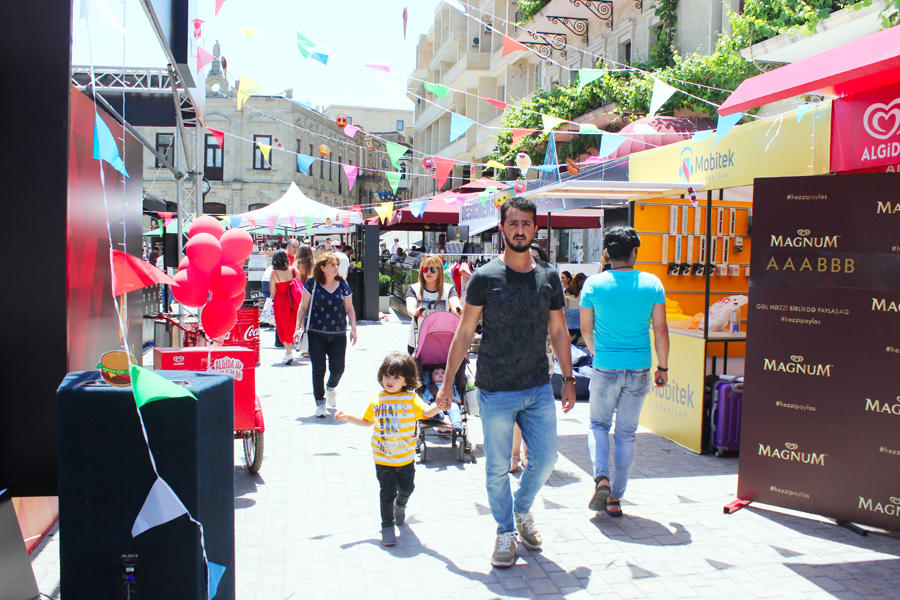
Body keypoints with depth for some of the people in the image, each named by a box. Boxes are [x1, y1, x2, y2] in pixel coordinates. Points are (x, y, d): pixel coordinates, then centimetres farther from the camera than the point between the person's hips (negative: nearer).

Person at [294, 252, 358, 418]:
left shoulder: (342, 284, 7)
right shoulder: (312, 284, 0)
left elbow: (349, 308, 12)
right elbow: (303, 307, 5)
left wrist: (353, 328, 4)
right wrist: (299, 328, -3)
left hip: (338, 334, 2)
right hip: (316, 334, -2)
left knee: (338, 368, -3)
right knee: (319, 369, -2)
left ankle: (331, 388, 31)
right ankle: (320, 403, 13)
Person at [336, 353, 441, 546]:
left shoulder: (411, 398, -8)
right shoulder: (377, 400, 0)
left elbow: (426, 412, -23)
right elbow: (366, 421, 15)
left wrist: (439, 405, -41)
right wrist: (348, 417, 4)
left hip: (406, 457, 0)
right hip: (382, 459, 0)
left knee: (407, 488, 18)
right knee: (387, 491, -3)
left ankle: (400, 505, 50)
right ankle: (387, 526, 11)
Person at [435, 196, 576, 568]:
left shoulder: (549, 277, 5)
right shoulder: (485, 278, -6)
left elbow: (559, 330, 13)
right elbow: (464, 332, -2)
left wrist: (568, 378, 11)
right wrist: (448, 382, -2)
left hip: (539, 389, 3)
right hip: (496, 391, -3)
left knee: (545, 459, 9)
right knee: (498, 468, 6)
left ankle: (522, 510, 37)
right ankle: (506, 531, 27)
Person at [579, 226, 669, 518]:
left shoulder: (594, 284, -5)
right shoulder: (652, 283, -3)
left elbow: (586, 330, 2)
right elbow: (661, 331, -1)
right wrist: (663, 367, 11)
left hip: (605, 369, -1)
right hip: (639, 370, 1)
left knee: (598, 425, 18)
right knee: (626, 433, 11)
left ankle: (601, 478, -4)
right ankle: (615, 497, 15)